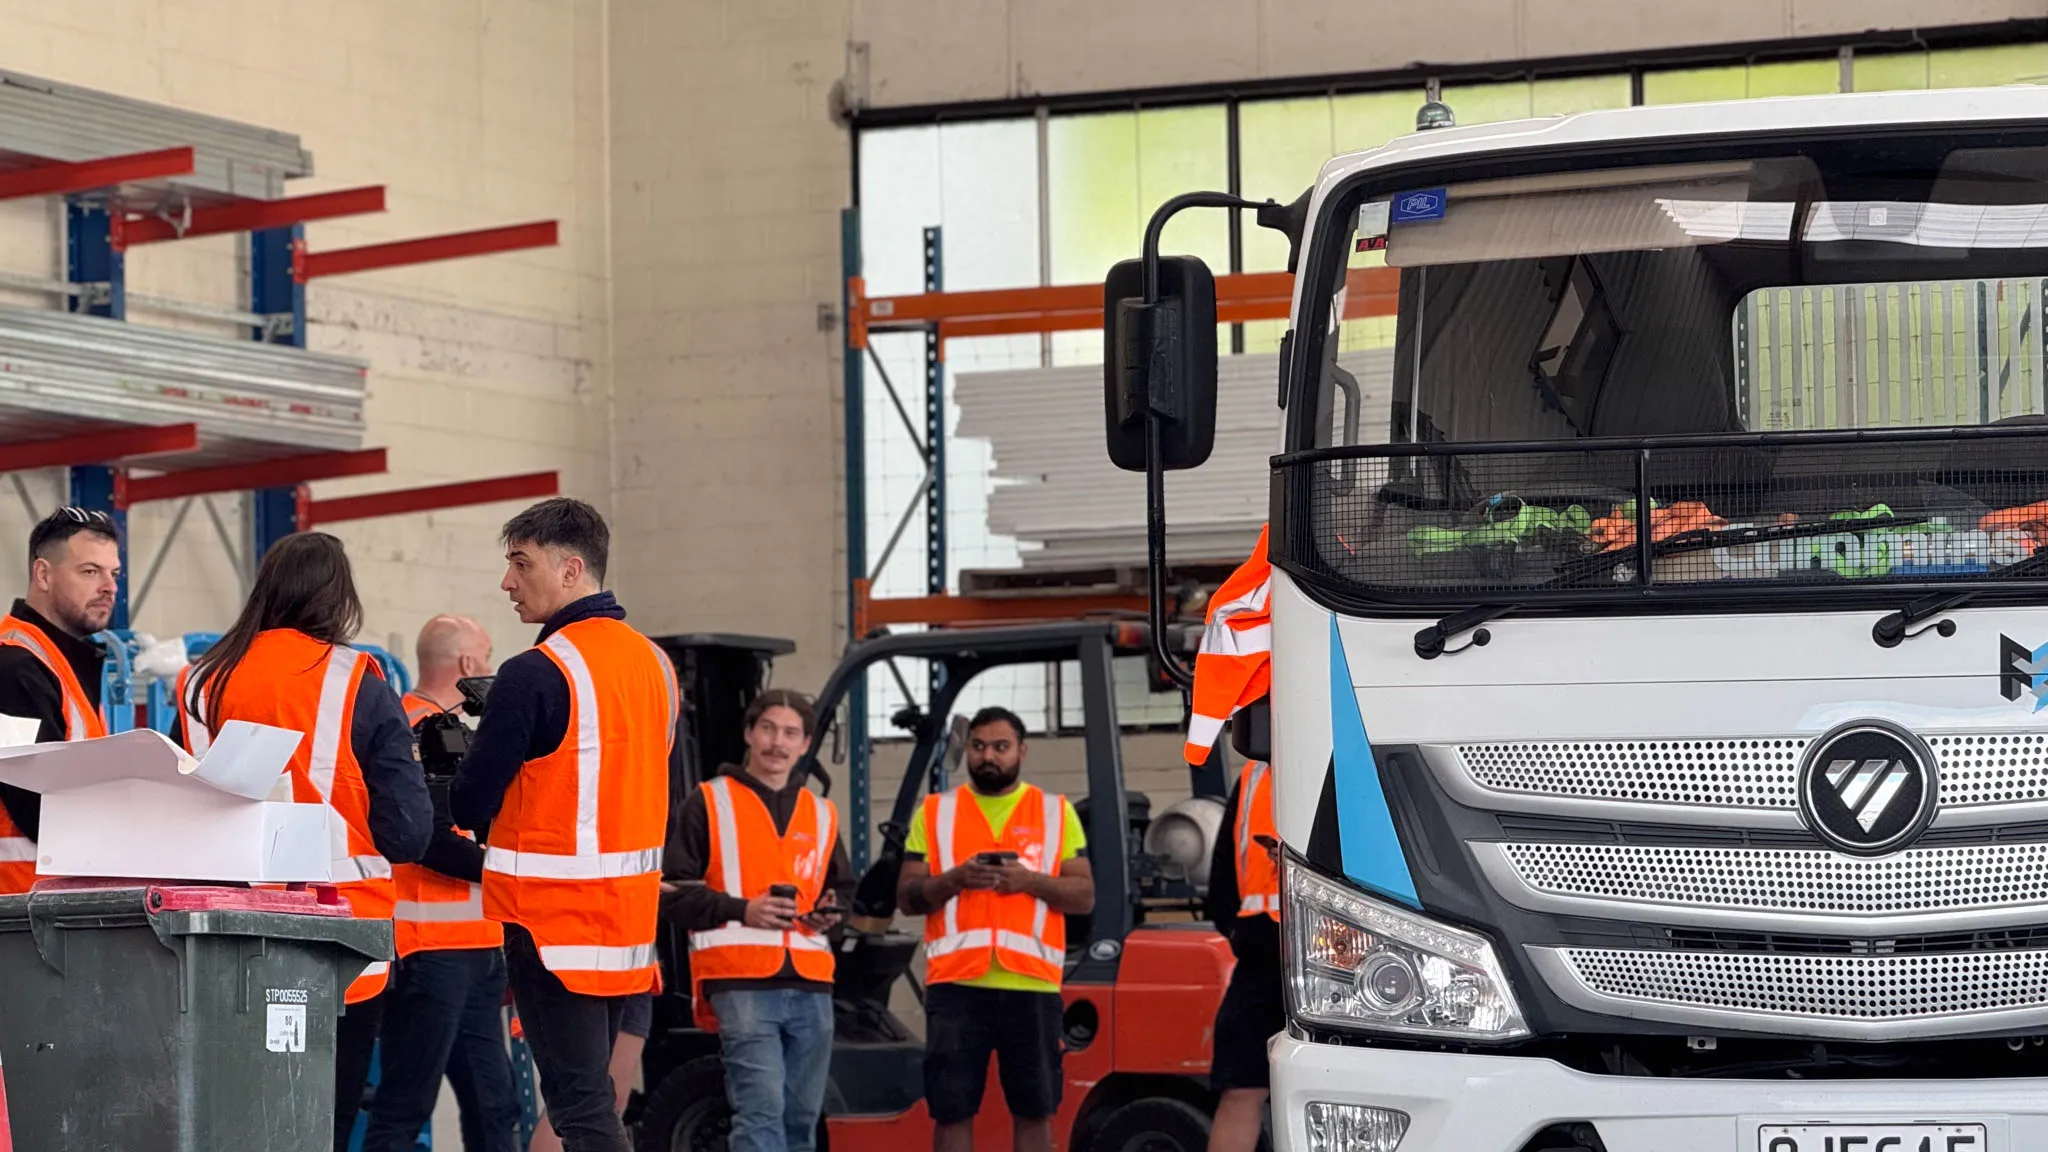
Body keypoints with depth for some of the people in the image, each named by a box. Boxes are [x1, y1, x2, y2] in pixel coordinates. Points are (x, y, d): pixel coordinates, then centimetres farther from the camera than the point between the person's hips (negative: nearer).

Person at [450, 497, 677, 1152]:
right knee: (591, 1091, 15)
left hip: (553, 916, -8)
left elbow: (470, 805, -14)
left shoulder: (535, 675, -16)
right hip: (630, 911, 8)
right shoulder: (655, 663, 10)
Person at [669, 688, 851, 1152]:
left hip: (811, 982, 6)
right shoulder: (709, 802, 5)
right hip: (740, 980, -6)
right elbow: (675, 892, -1)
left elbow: (844, 887, 29)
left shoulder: (822, 813, 20)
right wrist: (742, 910, -15)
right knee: (761, 1107, -17)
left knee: (802, 1114, 8)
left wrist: (831, 911, 5)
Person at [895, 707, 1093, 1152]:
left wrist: (1029, 881, -11)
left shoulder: (1057, 812, 12)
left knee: (1035, 1110, 4)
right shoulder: (934, 813, 12)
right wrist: (954, 879, -12)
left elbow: (1084, 895, 7)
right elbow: (906, 896, 7)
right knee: (951, 1110, 0)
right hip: (956, 984, 0)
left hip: (1032, 985, 0)